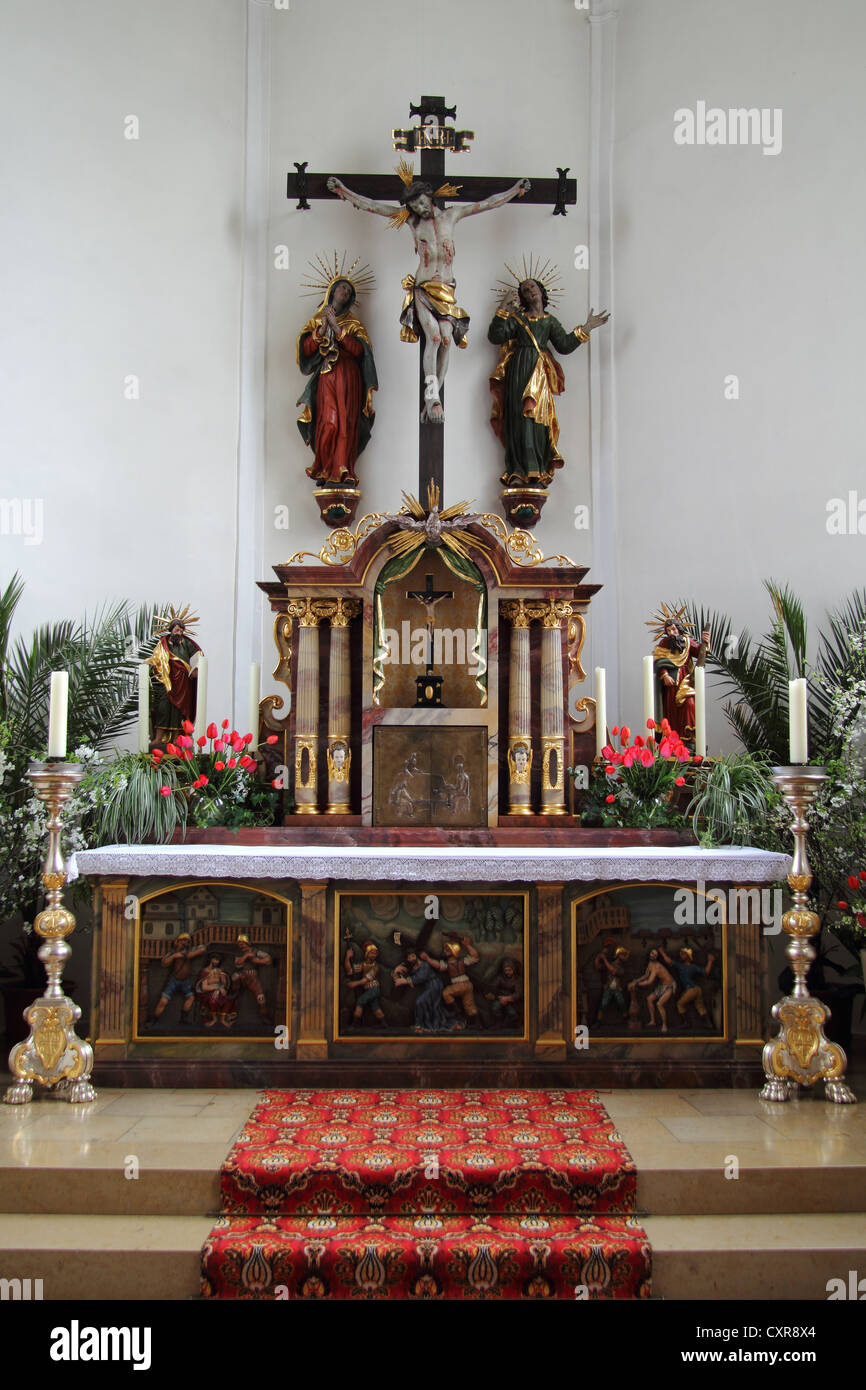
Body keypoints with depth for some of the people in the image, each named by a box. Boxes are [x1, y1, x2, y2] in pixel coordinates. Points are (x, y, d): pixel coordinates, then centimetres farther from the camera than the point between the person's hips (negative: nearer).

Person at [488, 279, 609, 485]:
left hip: (540, 372, 1)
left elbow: (564, 344, 9)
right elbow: (495, 336, 4)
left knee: (538, 418, -9)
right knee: (519, 417, -11)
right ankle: (517, 472, -14)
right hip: (519, 369, -1)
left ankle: (538, 473, -10)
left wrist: (586, 329, 3)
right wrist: (502, 315, -8)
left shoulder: (550, 321, 19)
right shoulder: (516, 318, 15)